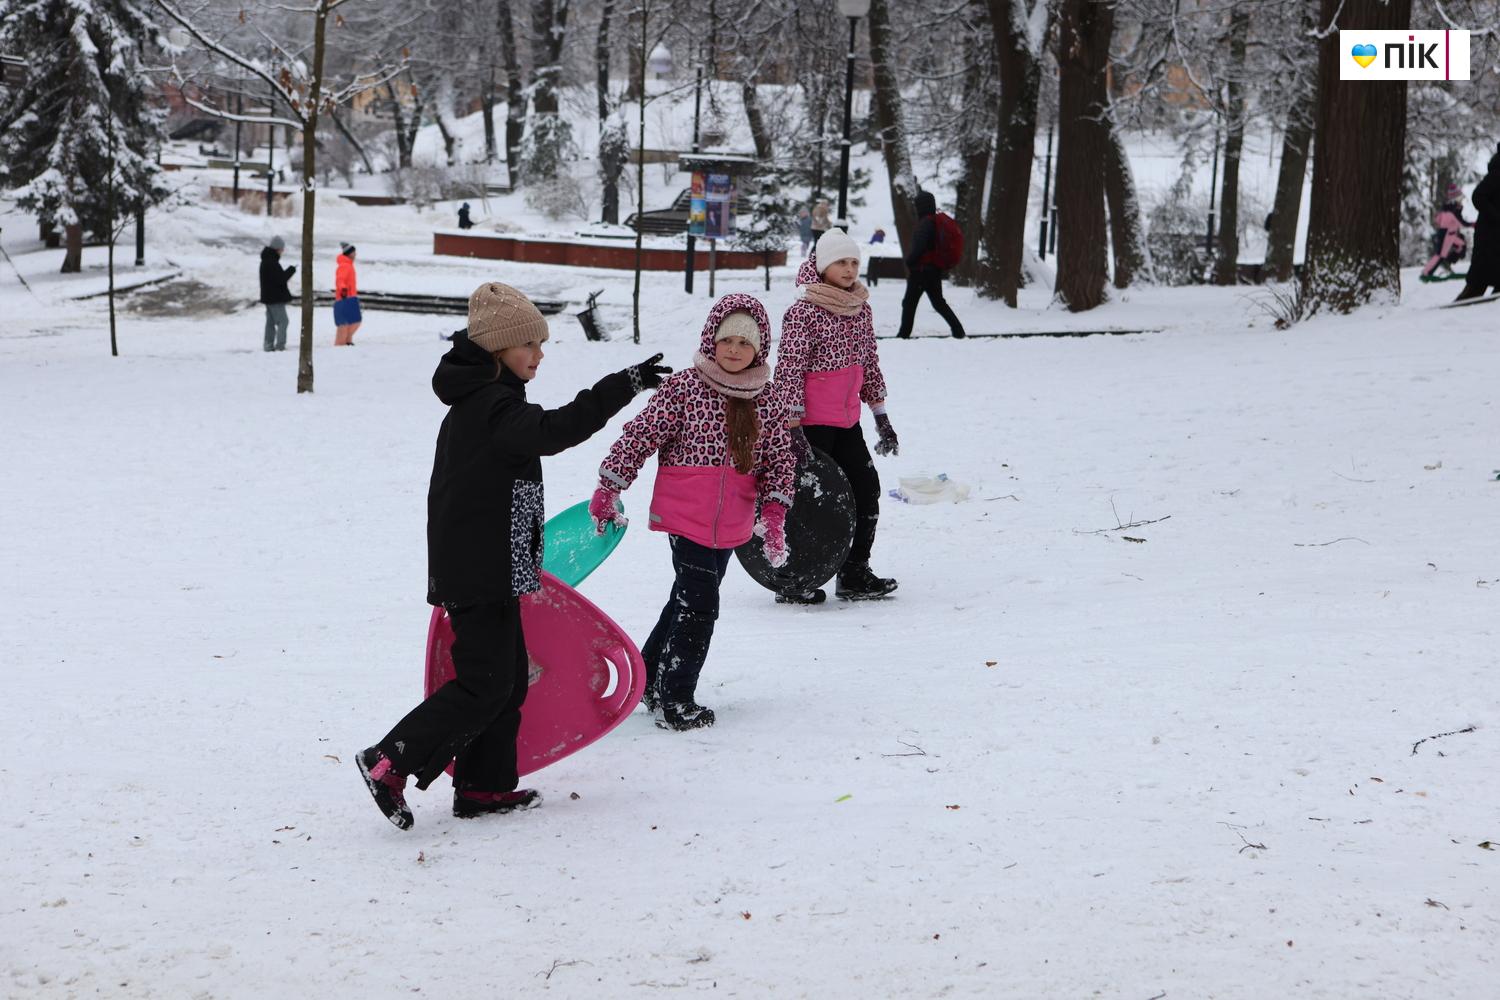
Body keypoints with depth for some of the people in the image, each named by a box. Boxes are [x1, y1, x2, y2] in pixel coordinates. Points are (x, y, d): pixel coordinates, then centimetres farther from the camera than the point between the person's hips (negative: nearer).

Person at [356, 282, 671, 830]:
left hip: (490, 568, 11)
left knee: (509, 677, 14)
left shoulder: (477, 402, 16)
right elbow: (555, 430, -34)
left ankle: (485, 785, 19)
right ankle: (390, 762, -6)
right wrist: (624, 385, -36)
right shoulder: (492, 406, -18)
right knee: (485, 684, -9)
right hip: (480, 573, -11)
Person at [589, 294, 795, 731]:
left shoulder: (767, 403, 5)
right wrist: (608, 489, -8)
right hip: (685, 517, -6)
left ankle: (650, 677, 33)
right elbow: (640, 436, -7)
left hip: (730, 526, 6)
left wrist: (774, 514, -3)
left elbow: (781, 460, 8)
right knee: (698, 604, -10)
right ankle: (674, 699, -1)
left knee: (690, 602, 17)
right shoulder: (683, 389, -8)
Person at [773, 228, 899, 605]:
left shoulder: (860, 308, 9)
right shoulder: (805, 311, -14)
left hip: (847, 421, 8)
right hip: (812, 422, -8)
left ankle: (855, 574, 18)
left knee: (866, 490, 8)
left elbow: (869, 363, 19)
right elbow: (789, 369, -16)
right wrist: (792, 425, -19)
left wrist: (880, 415, 18)